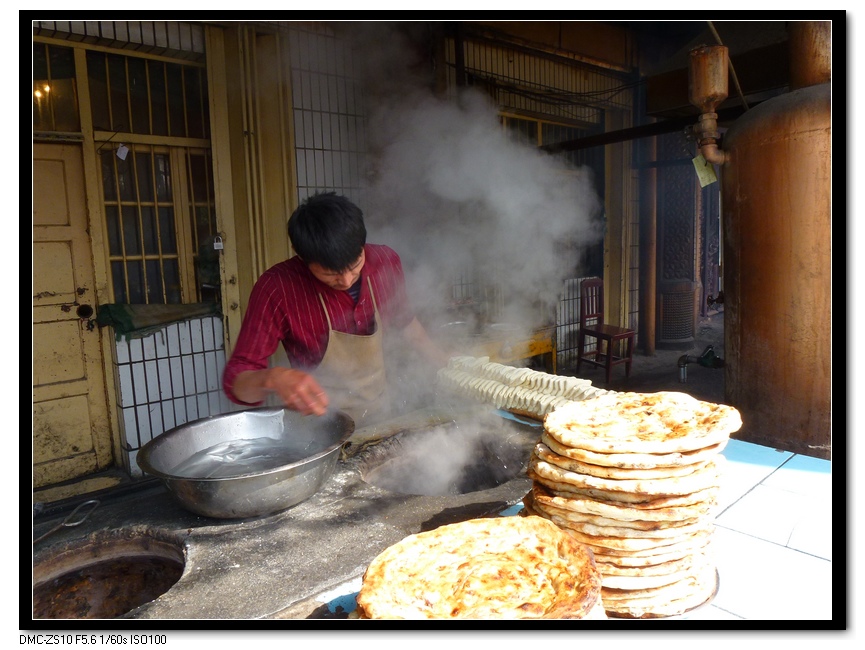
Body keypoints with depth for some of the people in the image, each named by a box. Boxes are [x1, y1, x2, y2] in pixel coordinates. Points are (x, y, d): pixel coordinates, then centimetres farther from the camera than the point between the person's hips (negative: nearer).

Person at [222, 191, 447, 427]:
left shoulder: (386, 261, -8)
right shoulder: (277, 288, -20)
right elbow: (235, 381, -18)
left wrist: (446, 366, 16)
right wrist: (272, 378, -39)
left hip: (379, 417, 3)